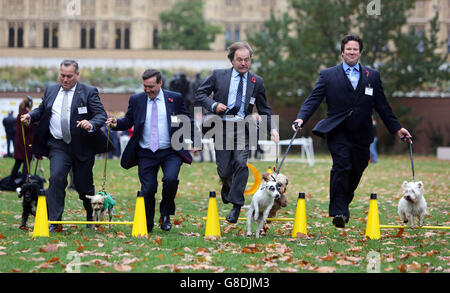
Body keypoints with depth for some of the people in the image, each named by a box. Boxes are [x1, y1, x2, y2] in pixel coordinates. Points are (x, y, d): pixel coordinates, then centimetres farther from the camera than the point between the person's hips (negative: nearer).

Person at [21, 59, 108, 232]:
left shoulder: (89, 92, -4)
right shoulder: (50, 91, 9)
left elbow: (101, 115, -10)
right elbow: (41, 110, 20)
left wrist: (91, 124, -30)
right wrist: (31, 116, -1)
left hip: (82, 147, -2)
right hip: (58, 146, 2)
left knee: (83, 184, 7)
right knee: (56, 178, -18)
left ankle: (92, 219, 33)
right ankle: (54, 222, -16)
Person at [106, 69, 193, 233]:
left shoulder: (175, 99, 2)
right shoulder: (136, 100, 5)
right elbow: (128, 121, 9)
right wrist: (116, 123, -12)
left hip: (170, 152, -1)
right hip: (146, 154, 1)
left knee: (171, 179, -24)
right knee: (148, 190, -3)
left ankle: (165, 215, 1)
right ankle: (147, 226, 16)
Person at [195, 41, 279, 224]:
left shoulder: (256, 82, 7)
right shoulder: (218, 76, 3)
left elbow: (264, 110, 11)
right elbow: (200, 94, 7)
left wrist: (272, 128, -3)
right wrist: (213, 105, -11)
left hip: (243, 129, 0)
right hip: (222, 128, 0)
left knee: (241, 163, -20)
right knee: (224, 170, -1)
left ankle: (236, 205, -11)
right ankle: (227, 186, 37)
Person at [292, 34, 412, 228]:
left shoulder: (373, 76, 14)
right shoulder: (328, 75, 7)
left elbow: (382, 105, 16)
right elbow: (313, 99, 0)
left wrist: (396, 128, 12)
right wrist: (301, 118, -16)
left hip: (361, 134, 3)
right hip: (338, 132, -3)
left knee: (355, 172, 7)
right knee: (341, 165, -20)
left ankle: (343, 204, 31)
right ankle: (338, 212, -20)